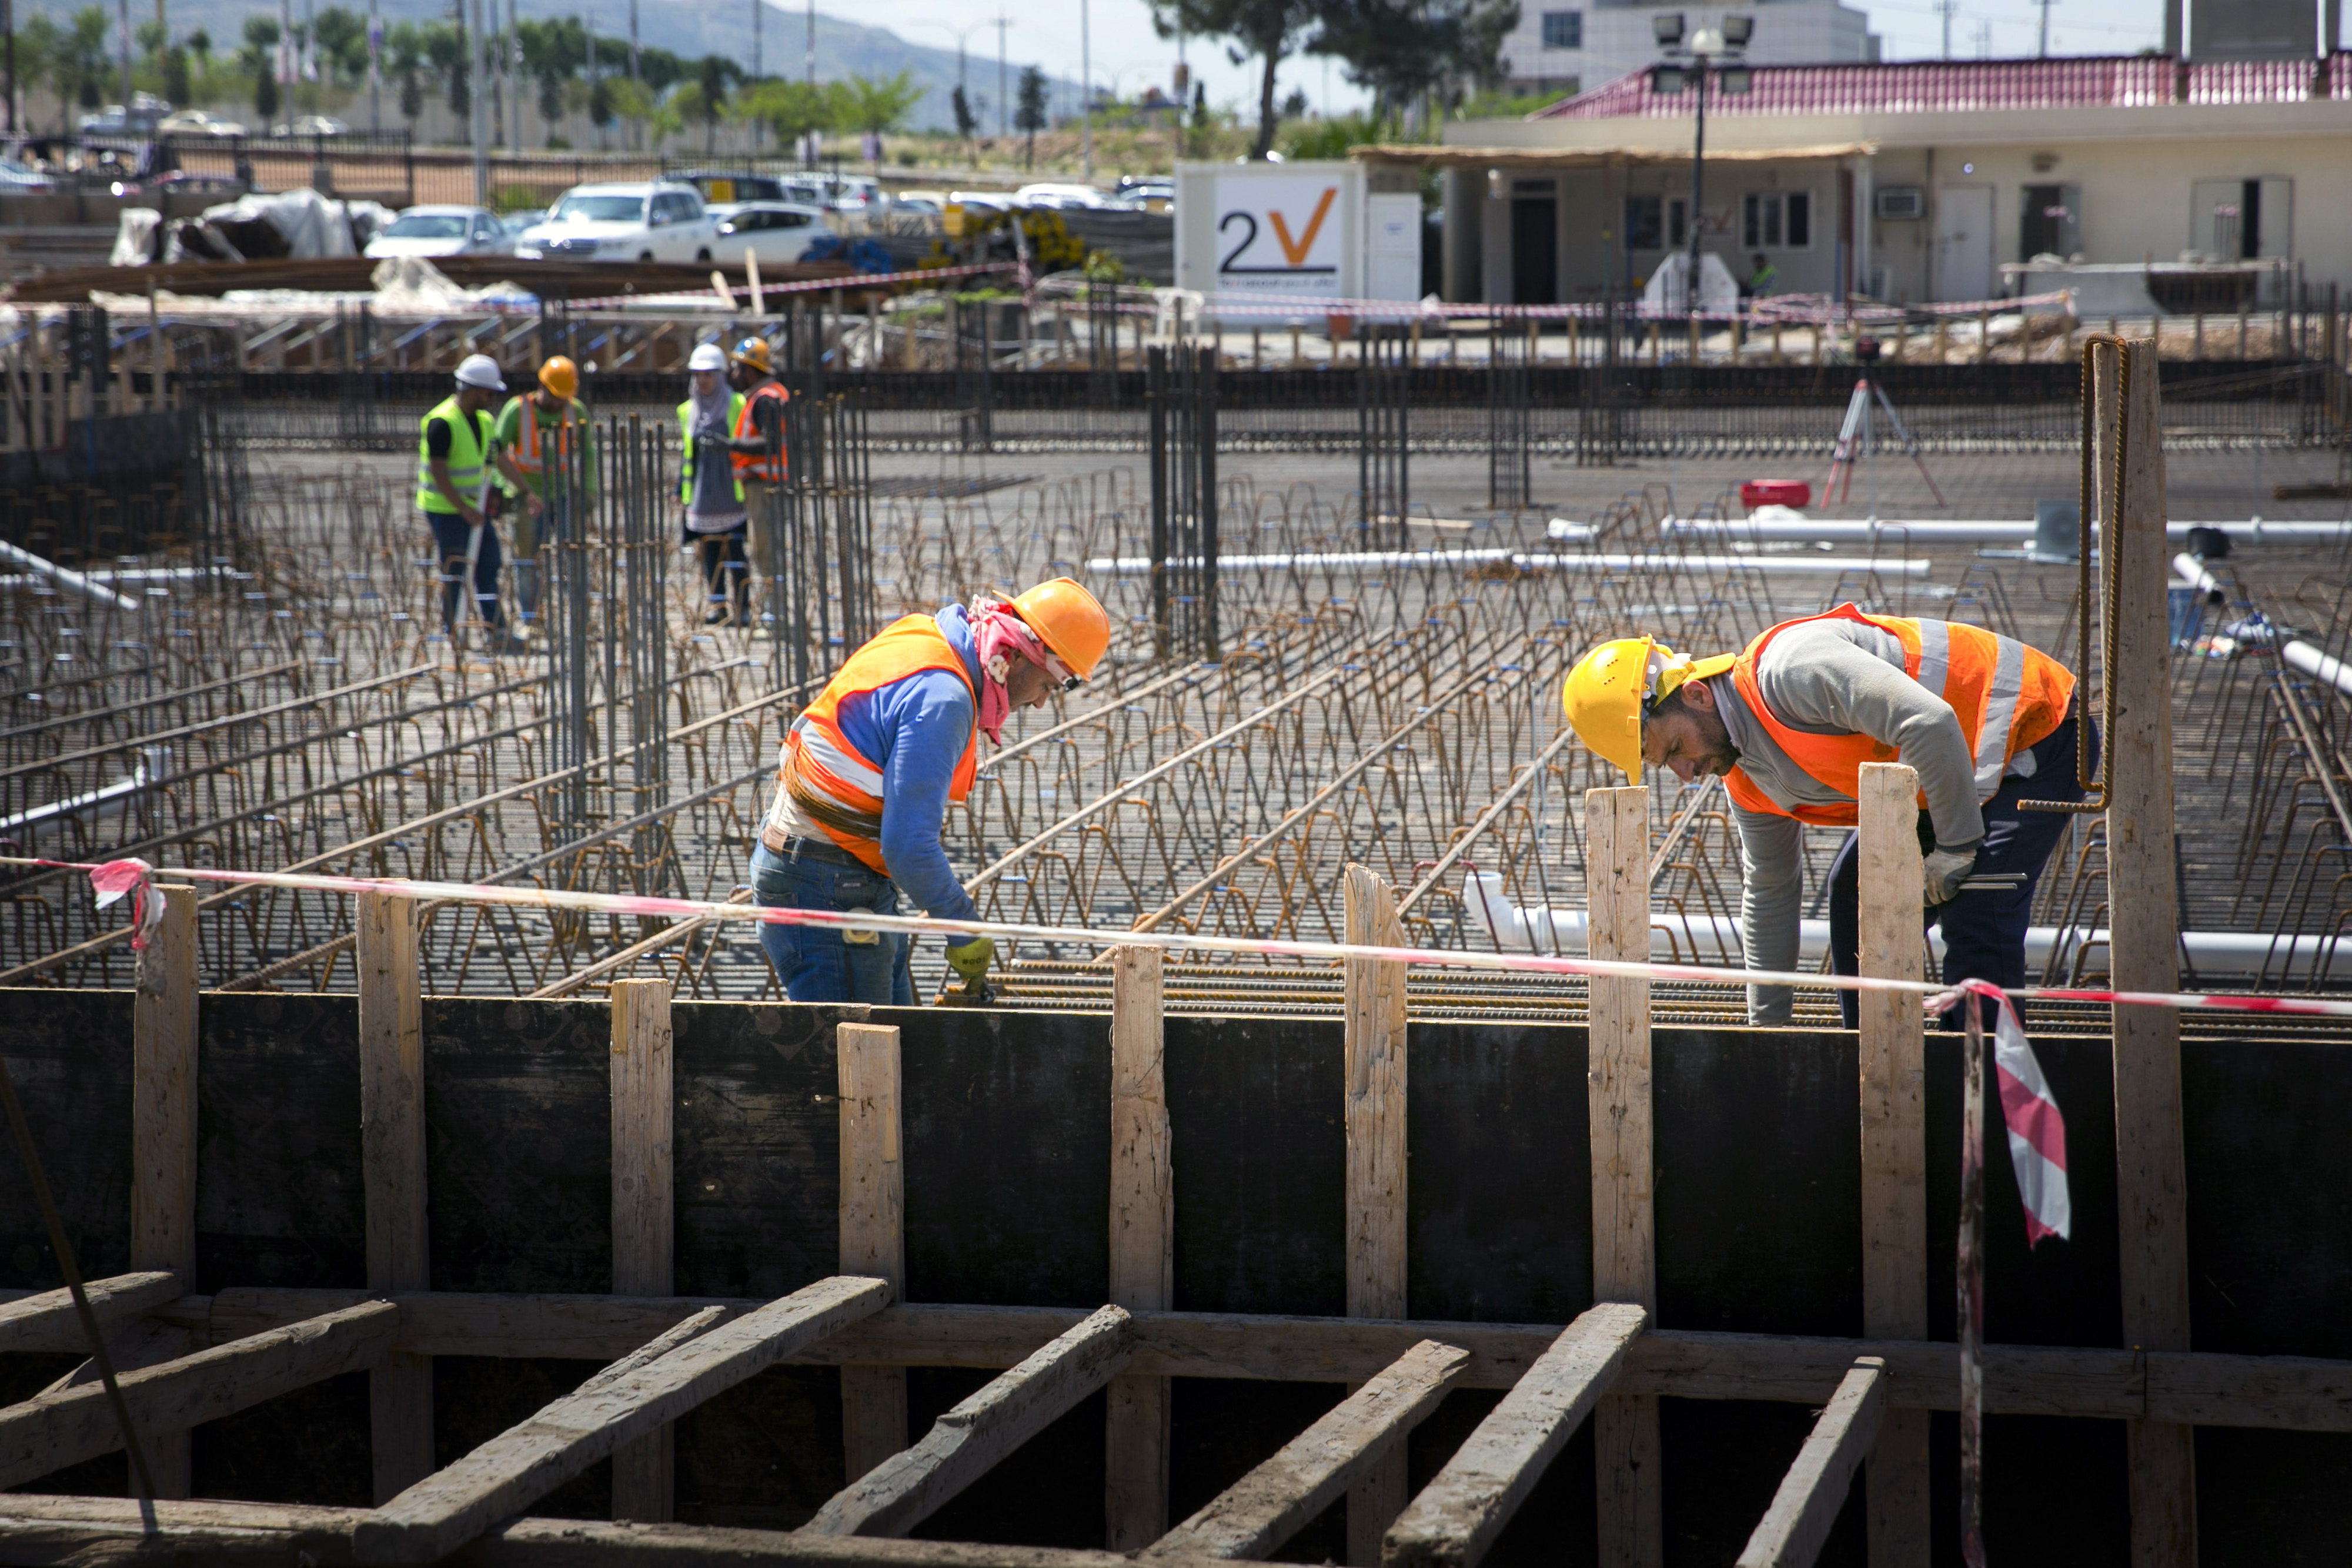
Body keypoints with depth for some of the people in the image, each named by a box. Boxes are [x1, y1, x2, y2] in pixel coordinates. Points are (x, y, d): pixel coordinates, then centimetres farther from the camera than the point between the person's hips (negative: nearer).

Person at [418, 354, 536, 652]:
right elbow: (438, 473, -22)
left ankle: (496, 631, 6)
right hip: (445, 509, -8)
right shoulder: (442, 423, -20)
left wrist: (526, 493, 7)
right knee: (455, 570, -2)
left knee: (489, 563, 5)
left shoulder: (484, 421, 7)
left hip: (473, 506, 8)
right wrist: (464, 510, -23)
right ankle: (450, 633, 8)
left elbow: (501, 459, 14)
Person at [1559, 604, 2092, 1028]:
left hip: (2036, 733, -10)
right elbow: (1769, 892, 14)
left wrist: (1955, 846, -26)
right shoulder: (1746, 778, 2)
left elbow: (1929, 724, -37)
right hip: (1958, 771, 10)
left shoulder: (1790, 667, -30)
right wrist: (1767, 1025, 17)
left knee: (1975, 921, -21)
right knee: (1856, 893, 12)